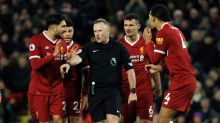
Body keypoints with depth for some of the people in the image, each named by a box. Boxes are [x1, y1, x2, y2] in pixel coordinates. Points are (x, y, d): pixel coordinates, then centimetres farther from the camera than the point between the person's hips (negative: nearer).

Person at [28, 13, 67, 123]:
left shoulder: (62, 43, 9)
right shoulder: (36, 40, -10)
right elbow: (35, 65, -21)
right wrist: (54, 54, -26)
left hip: (57, 90, 4)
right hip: (39, 90, -4)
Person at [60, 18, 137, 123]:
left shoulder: (119, 48, 1)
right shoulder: (90, 48, 5)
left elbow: (130, 69, 3)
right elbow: (79, 57, -14)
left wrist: (133, 92, 0)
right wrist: (69, 63, -37)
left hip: (113, 91, -3)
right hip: (95, 92, 3)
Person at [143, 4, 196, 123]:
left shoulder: (163, 33, -10)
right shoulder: (176, 30, 17)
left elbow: (155, 58, -5)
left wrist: (148, 41, 8)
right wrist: (158, 68, 15)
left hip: (180, 82, -9)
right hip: (189, 80, 9)